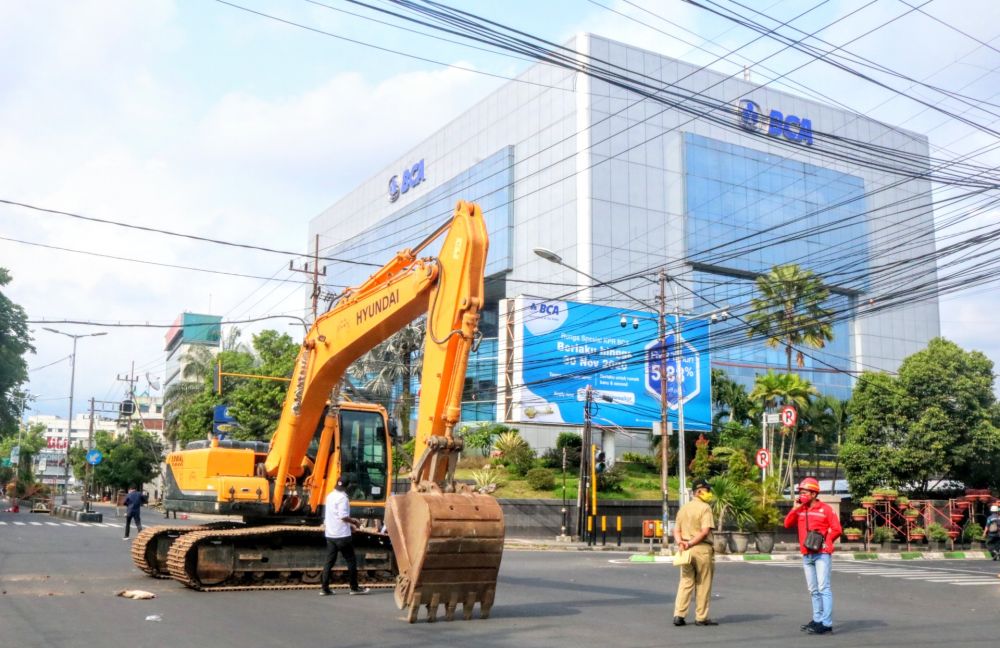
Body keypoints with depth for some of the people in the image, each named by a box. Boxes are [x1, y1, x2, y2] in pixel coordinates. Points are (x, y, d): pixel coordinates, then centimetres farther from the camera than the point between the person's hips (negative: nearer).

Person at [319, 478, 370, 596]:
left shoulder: (330, 496, 13)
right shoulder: (342, 497, -14)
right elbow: (343, 516, -21)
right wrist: (354, 522, -6)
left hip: (330, 534, 8)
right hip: (342, 535, -8)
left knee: (329, 561, 9)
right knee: (351, 560, 2)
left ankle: (324, 588, 6)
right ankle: (354, 588, 6)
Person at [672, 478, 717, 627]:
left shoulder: (683, 508, 15)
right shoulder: (705, 508, -8)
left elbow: (676, 530, 10)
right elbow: (705, 531, -18)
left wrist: (680, 542, -6)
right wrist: (691, 543, -15)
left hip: (685, 550, 6)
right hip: (702, 549, -6)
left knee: (685, 583, 8)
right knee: (703, 585, 4)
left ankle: (679, 615, 2)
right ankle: (701, 617, 9)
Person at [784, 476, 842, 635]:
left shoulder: (826, 509, -3)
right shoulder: (800, 510, 11)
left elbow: (837, 530, -2)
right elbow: (787, 524, 1)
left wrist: (824, 541, -8)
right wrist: (796, 507, -5)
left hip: (822, 554, -6)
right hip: (806, 555, 6)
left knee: (823, 588, -10)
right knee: (813, 590, 11)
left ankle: (826, 623, -12)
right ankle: (817, 620, 19)